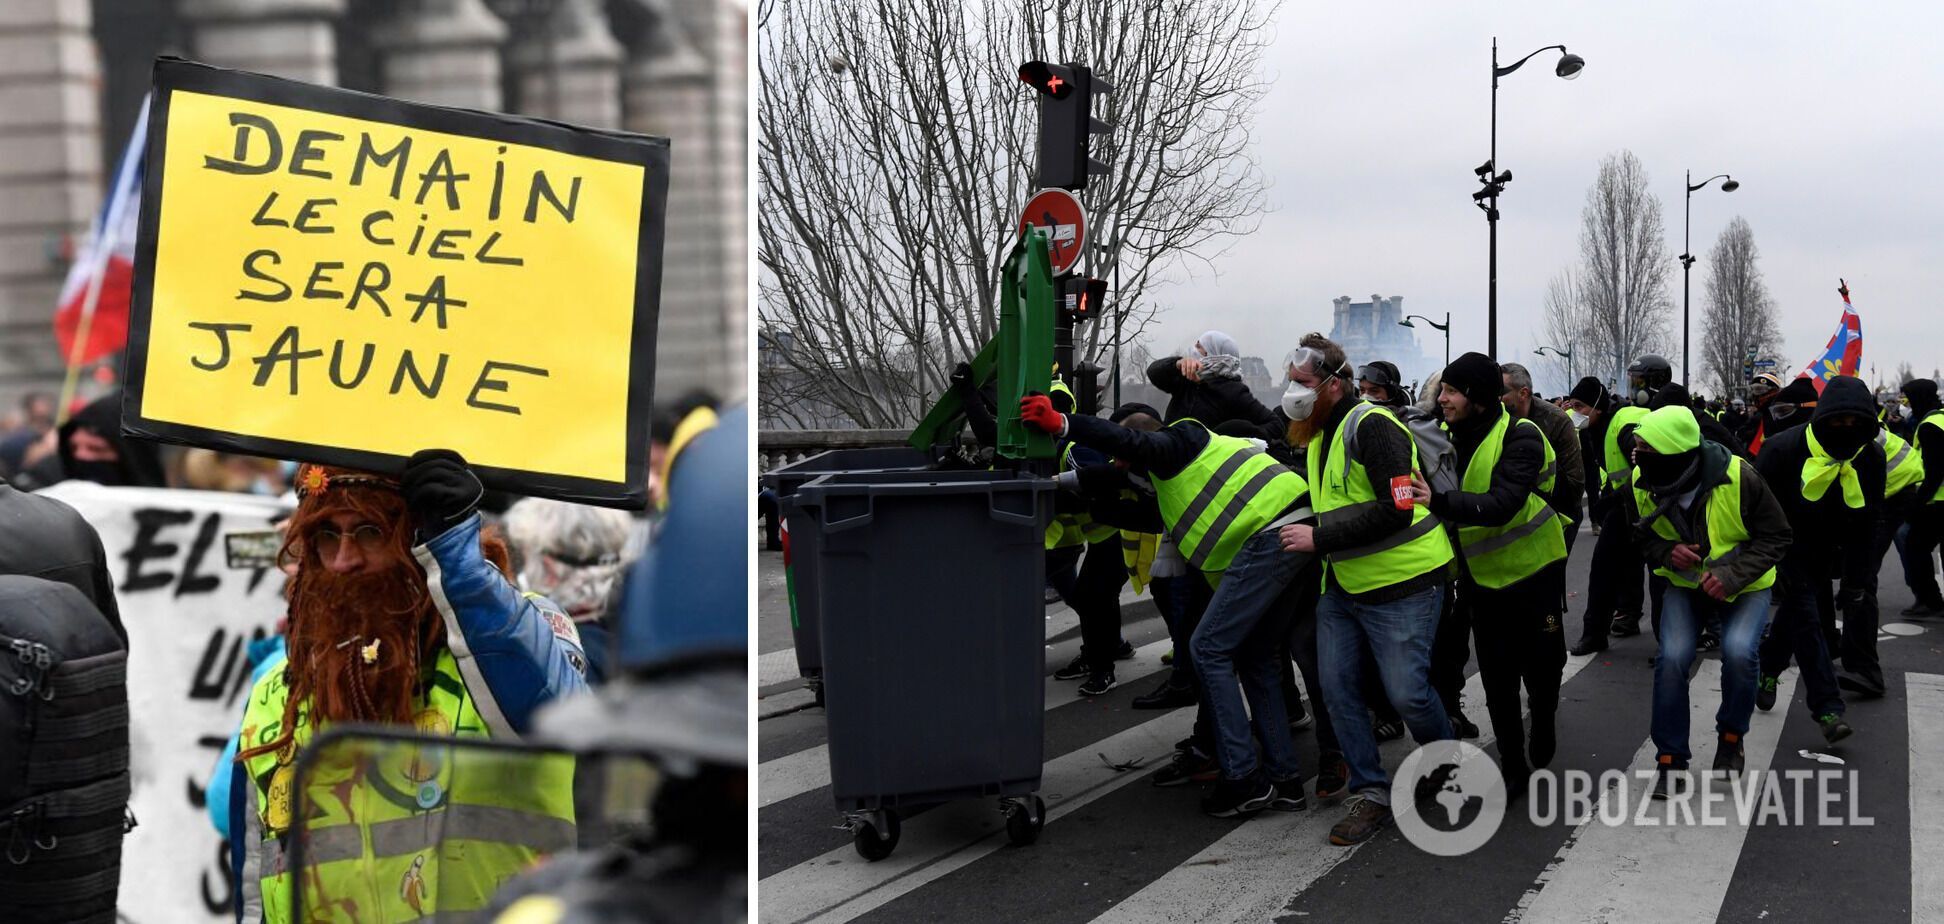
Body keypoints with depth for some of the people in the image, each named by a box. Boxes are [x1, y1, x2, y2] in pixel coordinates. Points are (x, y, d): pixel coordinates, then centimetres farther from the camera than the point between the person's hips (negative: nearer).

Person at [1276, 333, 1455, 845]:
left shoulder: (1371, 426, -18)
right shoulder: (1320, 436, 12)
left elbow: (1395, 511, -27)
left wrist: (1319, 538, -24)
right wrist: (1305, 531, 11)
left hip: (1402, 587, -9)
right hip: (1343, 586, 9)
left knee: (1407, 693, -4)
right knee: (1338, 688, 4)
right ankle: (1370, 793, 14)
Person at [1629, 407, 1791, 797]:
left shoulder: (1739, 478, -29)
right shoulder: (1640, 484, -18)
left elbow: (1776, 537, -16)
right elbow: (1644, 537, 3)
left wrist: (1733, 575, -30)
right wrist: (1666, 553, -21)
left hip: (1744, 586, -2)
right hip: (1685, 583, 3)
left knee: (1739, 651, -26)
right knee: (1672, 657, -18)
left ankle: (1731, 736, 3)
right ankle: (1670, 757, 0)